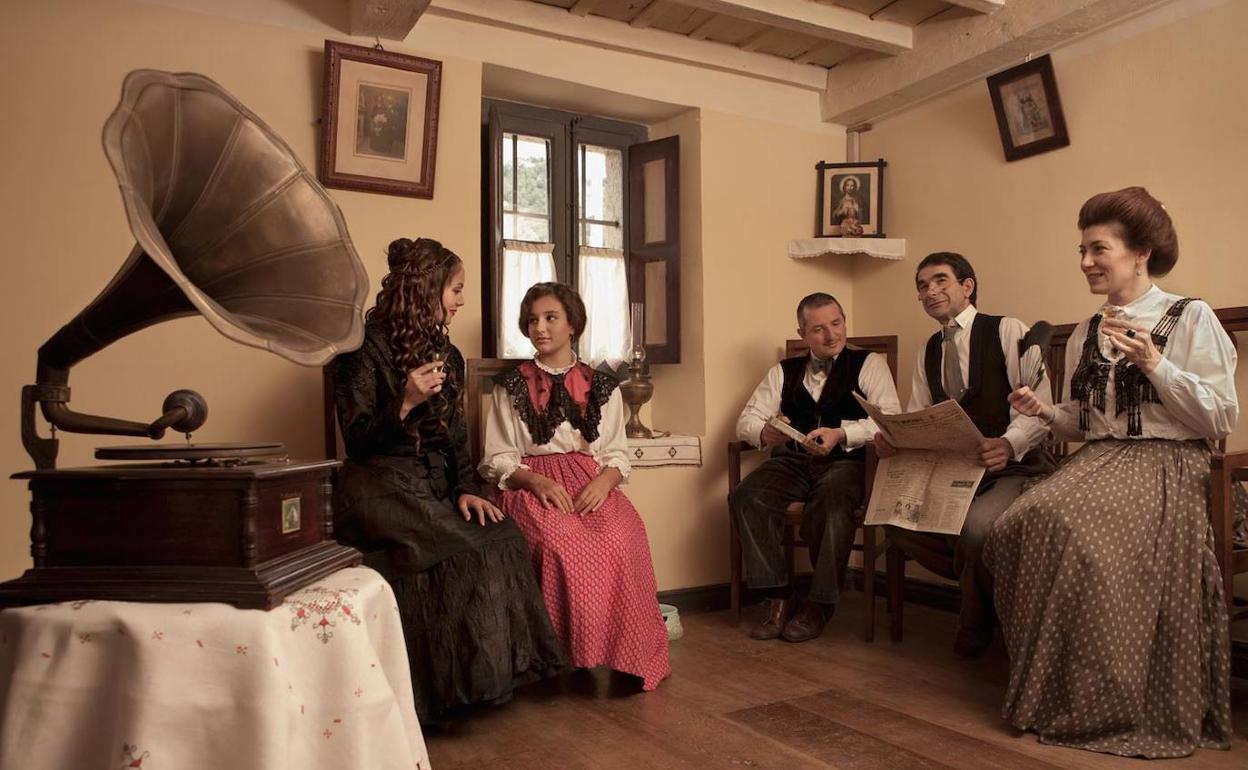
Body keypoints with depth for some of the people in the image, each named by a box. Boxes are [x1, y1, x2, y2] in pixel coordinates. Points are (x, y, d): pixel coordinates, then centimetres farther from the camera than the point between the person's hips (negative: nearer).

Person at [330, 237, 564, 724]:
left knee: (505, 537, -18)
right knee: (464, 554, -26)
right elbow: (357, 441, -8)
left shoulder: (447, 356, 16)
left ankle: (492, 680, -9)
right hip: (382, 489, -6)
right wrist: (405, 404, -23)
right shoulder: (366, 348, -4)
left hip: (436, 488, 6)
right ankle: (453, 687, -11)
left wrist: (465, 490, -1)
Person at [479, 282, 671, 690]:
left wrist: (603, 481, -13)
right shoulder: (512, 385, 13)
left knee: (622, 540, -33)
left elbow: (618, 454, 11)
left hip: (593, 485, 1)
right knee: (564, 545, -35)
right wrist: (537, 480, -13)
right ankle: (575, 657, -19)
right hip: (532, 487, -1)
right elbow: (499, 459, 6)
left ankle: (622, 656, -18)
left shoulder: (601, 385, 16)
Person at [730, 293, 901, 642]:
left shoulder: (869, 364, 9)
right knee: (746, 497, -26)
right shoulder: (783, 371, 18)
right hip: (792, 460, 3)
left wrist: (841, 435, -22)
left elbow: (891, 420, -5)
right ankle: (779, 597, -15)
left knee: (830, 506, -36)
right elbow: (746, 420, 10)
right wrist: (764, 433, -15)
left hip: (846, 461, -3)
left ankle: (819, 604, -15)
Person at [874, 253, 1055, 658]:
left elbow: (1041, 405, -14)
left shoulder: (1009, 331, -5)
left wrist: (1010, 443, -34)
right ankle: (982, 585, 4)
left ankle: (976, 624, -2)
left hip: (1013, 468, -6)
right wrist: (891, 439, -11)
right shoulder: (928, 352, 15)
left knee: (976, 526, -35)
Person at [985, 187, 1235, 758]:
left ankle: (1103, 705, -12)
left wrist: (1153, 365, -16)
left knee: (1069, 524, -33)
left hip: (1165, 465, -5)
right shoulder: (1084, 334, 16)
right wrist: (1045, 412, 1)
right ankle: (1051, 693, -9)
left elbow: (1221, 419, -5)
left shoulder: (1191, 319, 0)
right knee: (1023, 522, -27)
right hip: (1097, 462, 5)